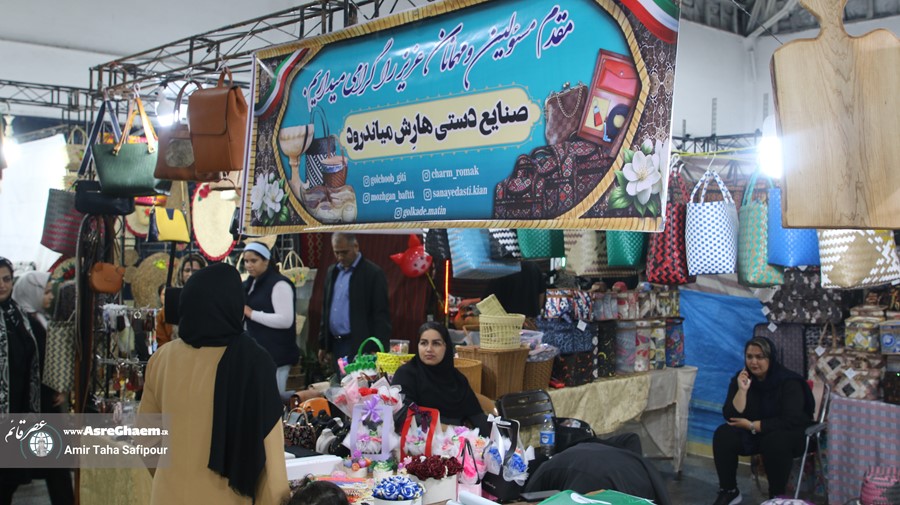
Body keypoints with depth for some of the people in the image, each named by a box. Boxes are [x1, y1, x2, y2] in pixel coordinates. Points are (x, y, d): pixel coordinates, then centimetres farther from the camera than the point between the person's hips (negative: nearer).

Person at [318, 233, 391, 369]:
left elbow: (381, 314, -11)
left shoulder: (373, 273, -9)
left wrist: (377, 349, -14)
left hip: (359, 346, -6)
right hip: (335, 344, 6)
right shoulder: (332, 271, 12)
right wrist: (323, 344, 15)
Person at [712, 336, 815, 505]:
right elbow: (731, 417, -13)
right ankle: (729, 491, -6)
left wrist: (752, 426, -23)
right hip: (752, 435, 4)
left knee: (775, 441, -38)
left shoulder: (788, 381, -17)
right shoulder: (740, 379, -4)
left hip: (788, 435, -4)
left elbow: (791, 421, -26)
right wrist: (742, 390, -26)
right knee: (723, 434, -22)